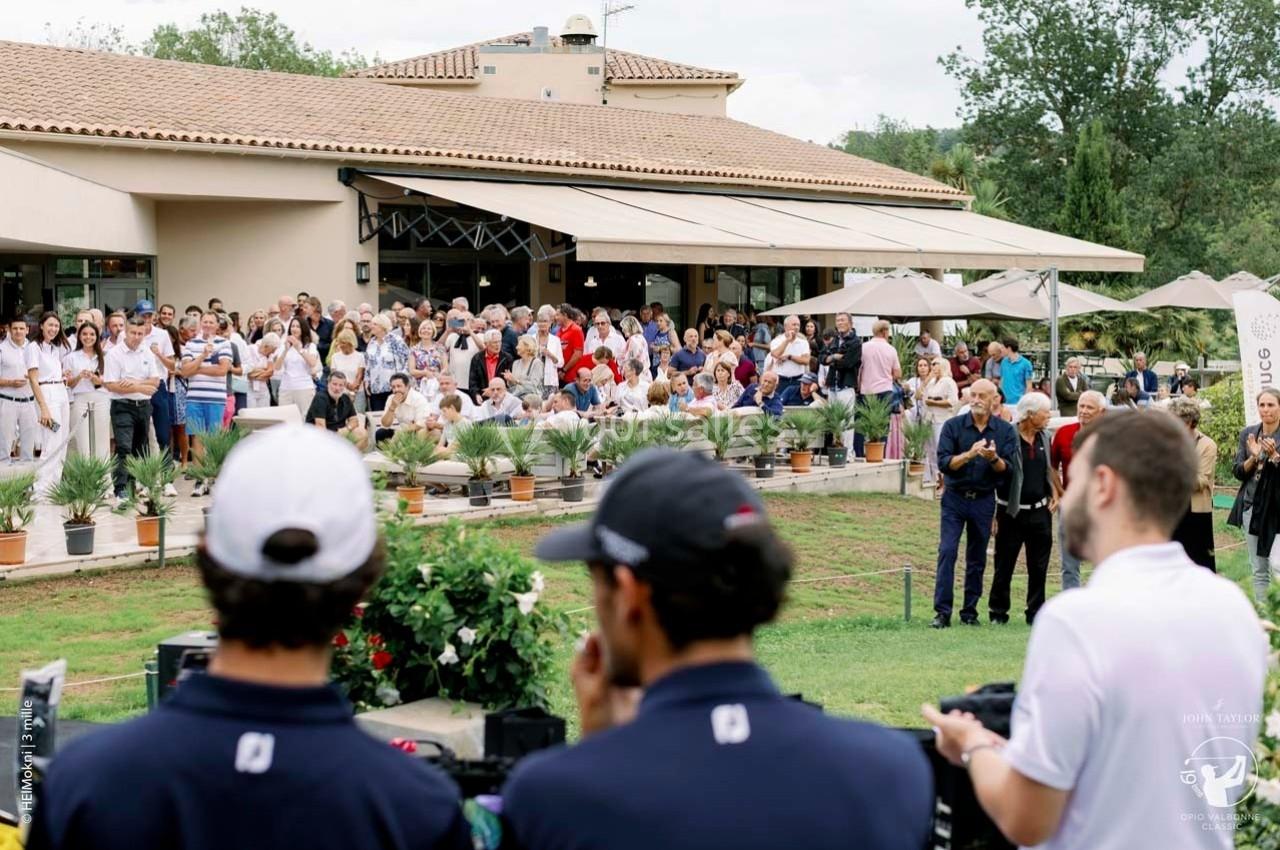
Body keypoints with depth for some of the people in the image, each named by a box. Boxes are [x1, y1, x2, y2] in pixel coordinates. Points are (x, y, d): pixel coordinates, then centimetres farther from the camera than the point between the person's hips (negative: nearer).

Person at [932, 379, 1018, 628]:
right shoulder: (953, 426, -3)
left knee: (977, 559, 8)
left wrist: (994, 458, -25)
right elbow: (944, 463, -10)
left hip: (984, 500, 2)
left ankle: (970, 612, 16)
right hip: (955, 498, -2)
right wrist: (969, 454, -24)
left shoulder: (1005, 430, 1)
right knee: (947, 552, -10)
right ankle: (942, 612, -10)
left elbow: (1007, 469, -4)